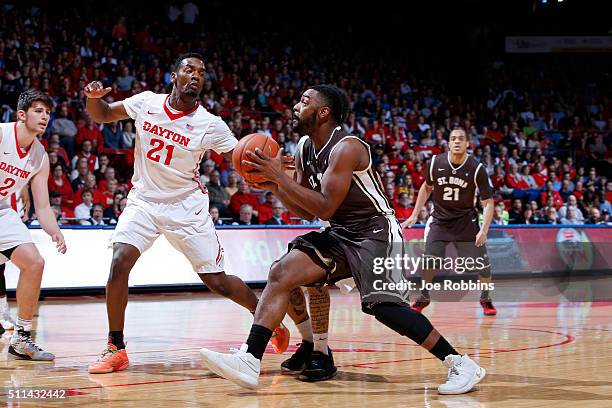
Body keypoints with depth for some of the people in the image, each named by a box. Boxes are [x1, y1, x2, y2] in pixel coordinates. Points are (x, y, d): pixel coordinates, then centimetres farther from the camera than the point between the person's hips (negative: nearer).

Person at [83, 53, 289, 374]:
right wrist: (94, 97, -16)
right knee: (119, 263, -21)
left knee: (216, 280, 0)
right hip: (144, 200, 1)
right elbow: (103, 115, 7)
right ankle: (115, 348, -9)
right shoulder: (146, 103, -6)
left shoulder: (210, 124, -12)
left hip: (186, 206, -1)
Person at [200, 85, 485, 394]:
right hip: (339, 234, 9)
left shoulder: (346, 148, -21)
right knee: (281, 273, -6)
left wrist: (279, 177, -23)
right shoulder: (305, 148, 6)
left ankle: (461, 364, -15)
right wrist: (274, 186, -6)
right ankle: (249, 360, -10)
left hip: (375, 232, -8)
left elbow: (324, 208, -27)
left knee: (384, 306, -23)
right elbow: (306, 212, 11)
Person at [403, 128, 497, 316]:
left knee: (482, 262, -6)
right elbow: (427, 187, 10)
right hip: (440, 218, 1)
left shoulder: (477, 168, -17)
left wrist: (484, 230, -25)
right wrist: (415, 215, 7)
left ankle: (485, 299, 18)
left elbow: (488, 202, -14)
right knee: (428, 259, -10)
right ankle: (424, 297, 14)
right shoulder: (435, 163, -11)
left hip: (466, 219, -1)